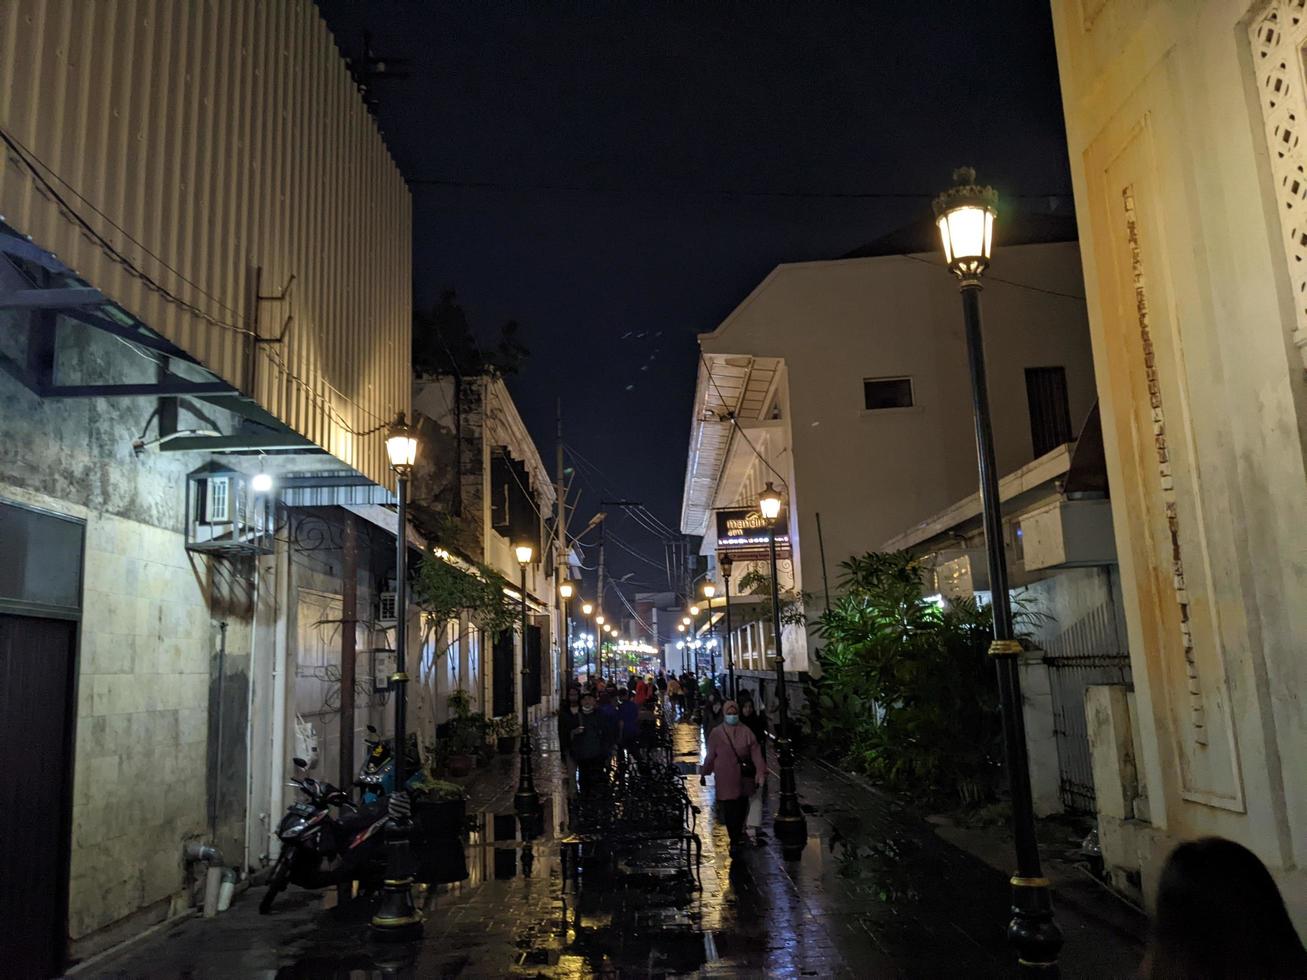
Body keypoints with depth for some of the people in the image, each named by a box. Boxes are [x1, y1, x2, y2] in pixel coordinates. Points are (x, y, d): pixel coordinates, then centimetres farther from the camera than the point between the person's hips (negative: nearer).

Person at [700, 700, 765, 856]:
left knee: (741, 807, 13)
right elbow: (710, 755, 3)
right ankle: (735, 842, 6)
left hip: (743, 776, 2)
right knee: (729, 810, -3)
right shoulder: (716, 733, -3)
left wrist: (759, 771, -13)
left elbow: (755, 751, -4)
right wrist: (704, 774, 7)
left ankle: (738, 833, 38)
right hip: (725, 777, -2)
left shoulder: (746, 731, -2)